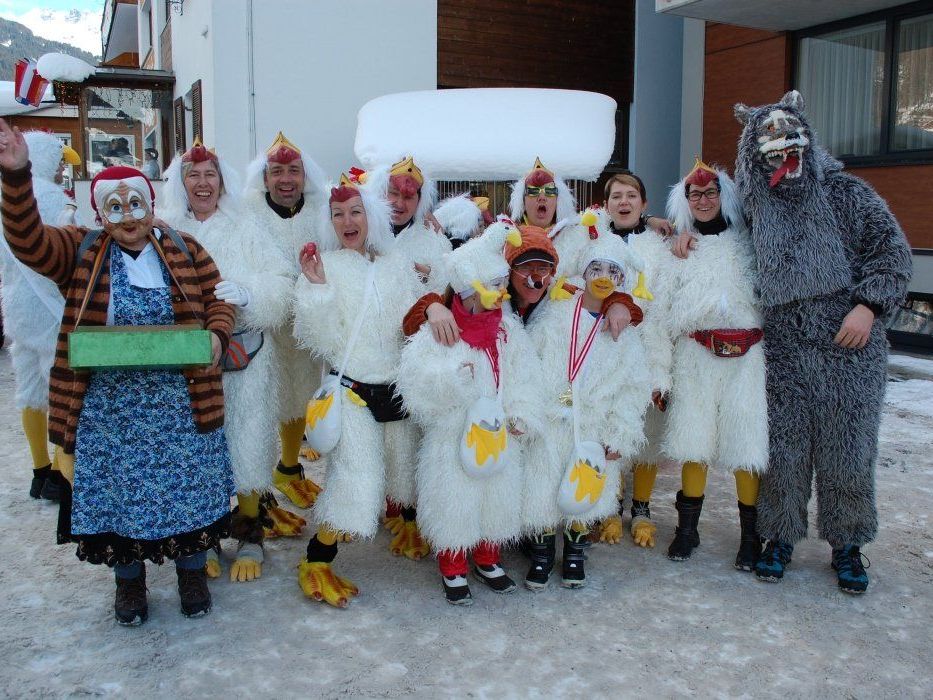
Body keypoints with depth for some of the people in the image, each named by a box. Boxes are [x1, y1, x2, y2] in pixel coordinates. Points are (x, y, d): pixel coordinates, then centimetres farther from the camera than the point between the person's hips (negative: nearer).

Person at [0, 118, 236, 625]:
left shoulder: (186, 252, 3)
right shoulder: (80, 252, 1)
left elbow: (219, 302, 5)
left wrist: (217, 335, -17)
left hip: (180, 404, 0)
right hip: (107, 408, 0)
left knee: (187, 486, 9)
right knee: (117, 489, 11)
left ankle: (192, 571, 33)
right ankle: (129, 580, 33)